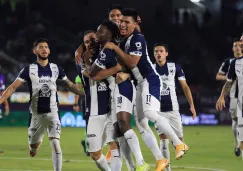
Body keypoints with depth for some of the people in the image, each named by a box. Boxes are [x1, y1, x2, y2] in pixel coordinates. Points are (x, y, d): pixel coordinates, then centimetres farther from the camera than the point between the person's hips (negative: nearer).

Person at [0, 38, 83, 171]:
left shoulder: (56, 69, 2)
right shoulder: (29, 69, -4)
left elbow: (69, 85, 14)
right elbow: (13, 87, -8)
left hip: (52, 112, 0)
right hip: (36, 114, 0)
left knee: (56, 145, -16)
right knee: (33, 151, 10)